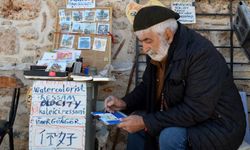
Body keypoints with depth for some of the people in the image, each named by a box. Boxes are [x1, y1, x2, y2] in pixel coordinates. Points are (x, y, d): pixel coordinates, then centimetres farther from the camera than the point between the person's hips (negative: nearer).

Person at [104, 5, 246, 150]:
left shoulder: (202, 54, -27)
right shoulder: (160, 51, -2)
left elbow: (196, 111, -30)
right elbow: (147, 86, 13)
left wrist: (146, 122, -27)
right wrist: (125, 103, -5)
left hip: (217, 126, -8)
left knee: (170, 136, -31)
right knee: (137, 119, 4)